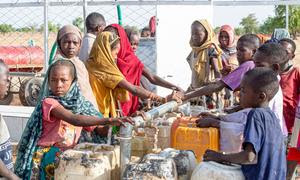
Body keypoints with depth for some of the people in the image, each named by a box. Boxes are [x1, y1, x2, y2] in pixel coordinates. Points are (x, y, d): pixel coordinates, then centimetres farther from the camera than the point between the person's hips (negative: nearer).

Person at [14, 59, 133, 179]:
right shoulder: (49, 102, -13)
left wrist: (112, 125, -14)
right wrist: (108, 120, -35)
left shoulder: (78, 103, 6)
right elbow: (74, 120, -28)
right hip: (47, 154, -6)